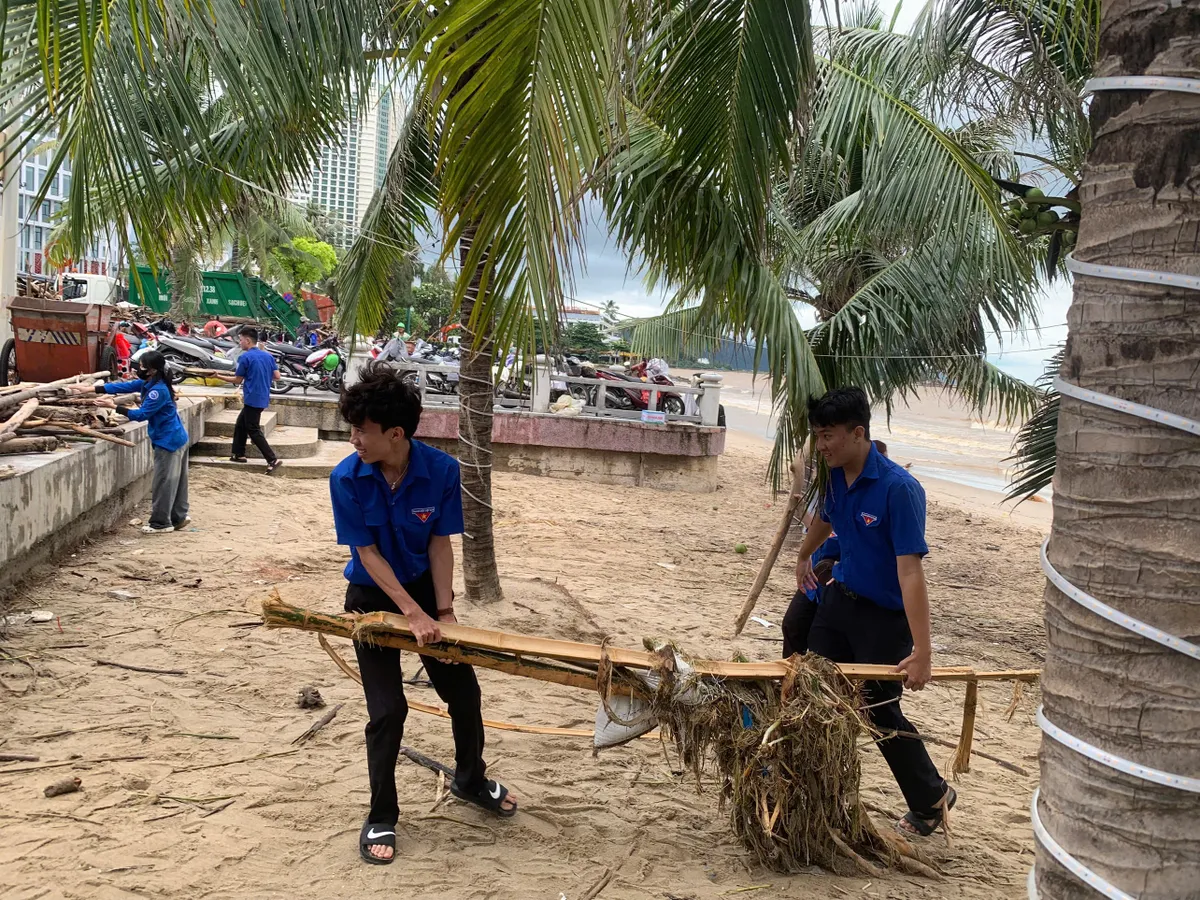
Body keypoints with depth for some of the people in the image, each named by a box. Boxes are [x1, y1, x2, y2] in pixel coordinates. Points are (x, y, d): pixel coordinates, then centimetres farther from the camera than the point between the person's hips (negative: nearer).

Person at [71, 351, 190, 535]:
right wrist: (91, 389, 3)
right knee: (175, 482, 15)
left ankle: (161, 523, 4)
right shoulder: (147, 383, 6)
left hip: (168, 442, -10)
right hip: (176, 439, 10)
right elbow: (123, 386, 7)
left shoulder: (158, 390, -24)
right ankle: (179, 517, 23)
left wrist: (115, 407, -18)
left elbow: (141, 415, -22)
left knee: (163, 483, -2)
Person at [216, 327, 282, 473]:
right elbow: (277, 377, 6)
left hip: (253, 399, -8)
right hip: (263, 398, 8)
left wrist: (219, 376, 6)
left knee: (253, 431, -4)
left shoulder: (245, 357, -12)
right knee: (240, 424, 21)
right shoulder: (268, 355, 8)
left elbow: (238, 380, -5)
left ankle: (273, 460, -12)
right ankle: (239, 454, 27)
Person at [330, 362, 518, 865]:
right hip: (373, 596, -2)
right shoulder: (347, 479, -22)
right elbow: (367, 552, -19)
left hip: (424, 585, 3)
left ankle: (470, 780, 37)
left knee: (464, 691, 9)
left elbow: (440, 543, -11)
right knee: (388, 710, -7)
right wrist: (414, 614, -23)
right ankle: (381, 818, 12)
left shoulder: (441, 470, -19)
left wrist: (443, 611, -16)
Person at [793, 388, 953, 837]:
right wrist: (804, 556, 39)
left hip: (885, 616, -7)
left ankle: (932, 798, 25)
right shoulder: (836, 477, -4)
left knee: (881, 714, 1)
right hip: (839, 599, 7)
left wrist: (922, 652, -33)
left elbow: (910, 571, -31)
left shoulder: (899, 489, -27)